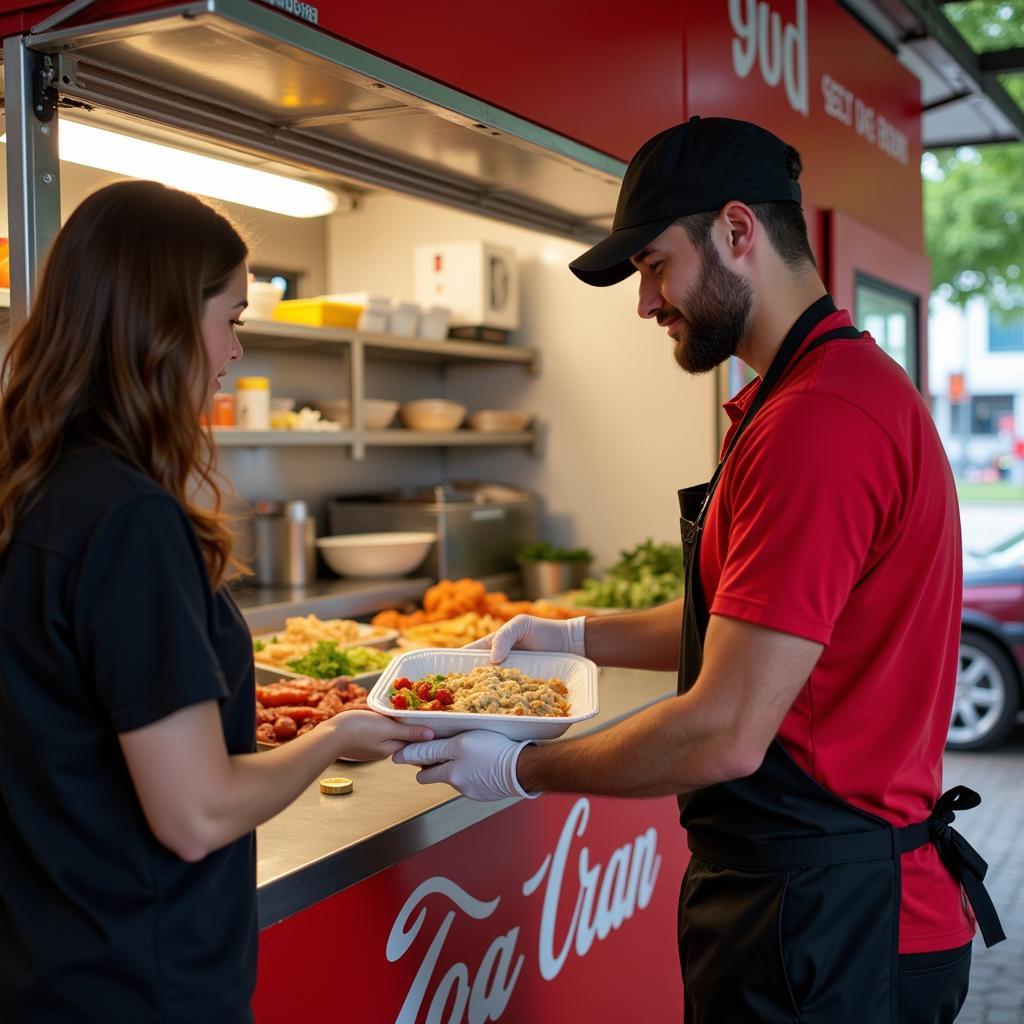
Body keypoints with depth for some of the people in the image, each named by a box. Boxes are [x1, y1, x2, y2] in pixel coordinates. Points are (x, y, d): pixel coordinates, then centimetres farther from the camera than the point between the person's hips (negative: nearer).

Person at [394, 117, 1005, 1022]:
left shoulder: (818, 419, -26)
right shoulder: (840, 383, 11)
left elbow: (726, 735, -26)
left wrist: (518, 770, -13)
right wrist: (577, 637, 16)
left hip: (821, 925, -10)